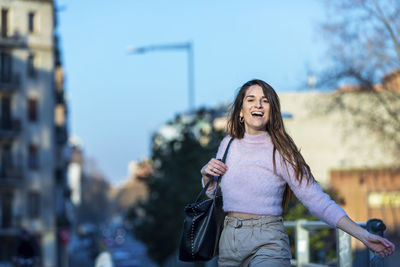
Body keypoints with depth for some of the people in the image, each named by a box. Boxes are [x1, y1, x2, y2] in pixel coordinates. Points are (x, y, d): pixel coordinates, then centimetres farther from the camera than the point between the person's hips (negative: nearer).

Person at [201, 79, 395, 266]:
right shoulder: (228, 144, 8)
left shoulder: (280, 152, -6)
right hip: (229, 240, 5)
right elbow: (213, 194, 22)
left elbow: (317, 201, -10)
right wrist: (206, 174, -1)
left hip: (267, 242, -5)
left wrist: (363, 236, -17)